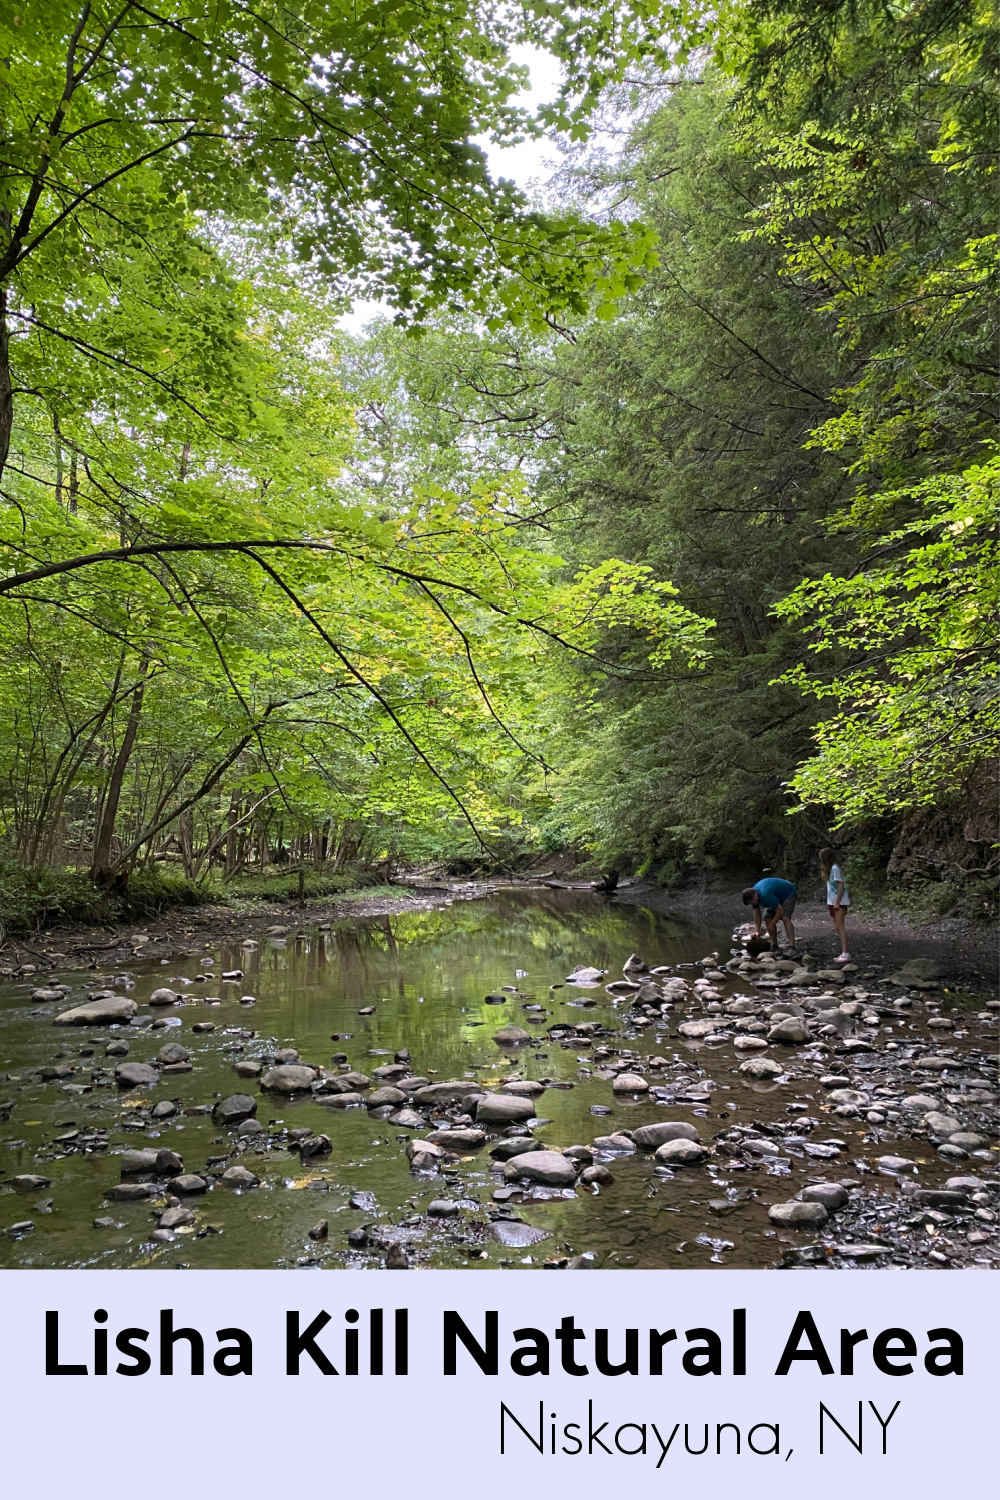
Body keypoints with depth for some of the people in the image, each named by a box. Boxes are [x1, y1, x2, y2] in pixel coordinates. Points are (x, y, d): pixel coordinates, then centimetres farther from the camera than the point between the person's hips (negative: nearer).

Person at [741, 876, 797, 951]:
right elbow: (757, 913, -3)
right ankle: (774, 946, 4)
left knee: (785, 918, -27)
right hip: (777, 897, 8)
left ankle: (791, 947, -34)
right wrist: (757, 931, -10)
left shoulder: (765, 895, -41)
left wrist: (771, 925, -22)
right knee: (767, 918, -5)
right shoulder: (753, 893, -14)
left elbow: (780, 911, -33)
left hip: (789, 894, -8)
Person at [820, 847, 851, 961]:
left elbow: (841, 886, -18)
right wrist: (830, 903, 12)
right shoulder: (830, 869, 13)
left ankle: (845, 954, -18)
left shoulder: (834, 868, -14)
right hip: (833, 902, 10)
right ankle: (843, 952, 12)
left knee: (840, 926, -14)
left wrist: (837, 902, -19)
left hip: (840, 902, -10)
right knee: (838, 927, 9)